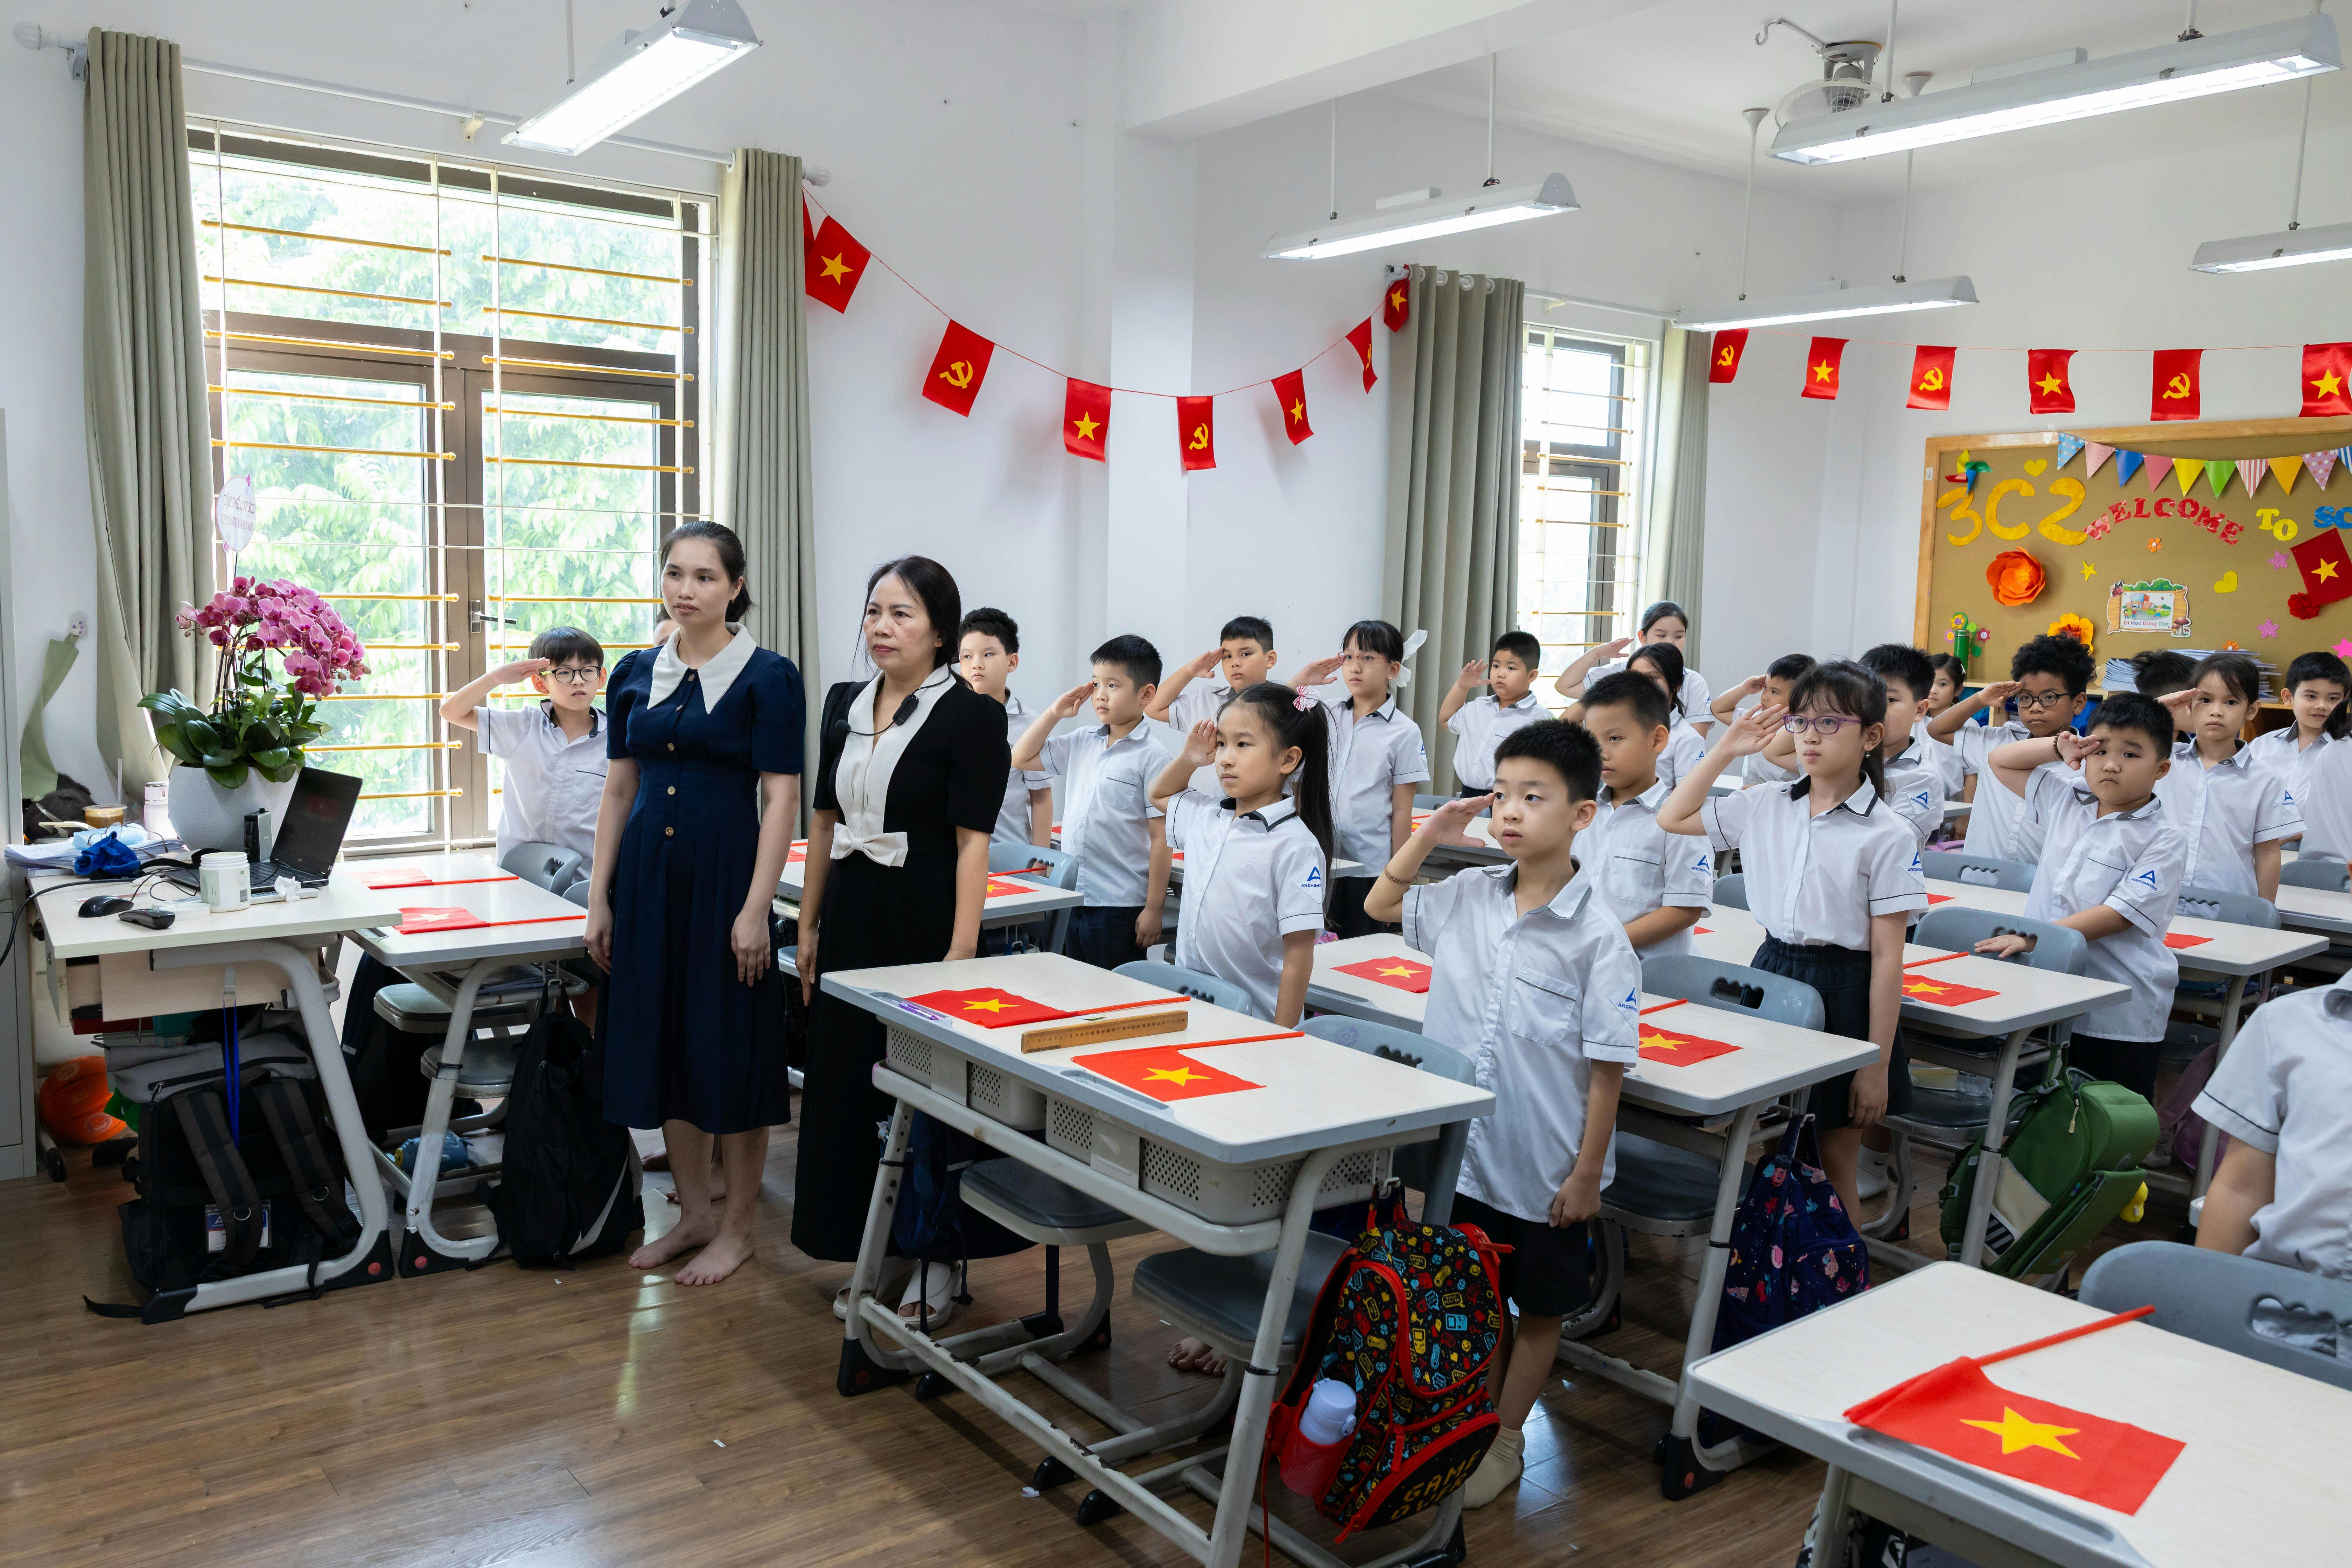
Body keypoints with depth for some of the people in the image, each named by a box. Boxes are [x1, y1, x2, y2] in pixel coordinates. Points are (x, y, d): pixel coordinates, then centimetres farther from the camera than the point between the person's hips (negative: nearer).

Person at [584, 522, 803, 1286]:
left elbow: (780, 800, -11)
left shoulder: (767, 677, -8)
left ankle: (737, 1229, 18)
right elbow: (619, 790, 11)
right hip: (649, 873, 6)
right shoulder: (636, 673, 8)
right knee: (662, 1042, 12)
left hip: (725, 873, -5)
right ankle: (693, 1214, 27)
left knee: (730, 1050, 3)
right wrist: (600, 897, 7)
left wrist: (756, 910, -17)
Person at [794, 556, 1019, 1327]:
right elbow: (824, 822, 14)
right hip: (852, 917, 6)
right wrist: (810, 923, 12)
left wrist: (961, 953, -19)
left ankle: (937, 1260, 19)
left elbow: (972, 842, -14)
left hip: (925, 919, -6)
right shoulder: (844, 704, 9)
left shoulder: (971, 716, -9)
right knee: (848, 1082, 10)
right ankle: (878, 1249, 26)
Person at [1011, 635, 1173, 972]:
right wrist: (1055, 713, 8)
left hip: (1120, 906, -6)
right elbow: (1021, 758, 19)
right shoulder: (1082, 744, 9)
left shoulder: (1151, 756, -10)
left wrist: (1154, 908, -13)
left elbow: (1161, 837, -12)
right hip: (1071, 899, 6)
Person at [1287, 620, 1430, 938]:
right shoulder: (1327, 713, 6)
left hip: (1369, 864, -3)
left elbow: (1401, 810, -4)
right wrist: (1300, 681, -2)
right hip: (1320, 855, 3)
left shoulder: (1404, 733, -4)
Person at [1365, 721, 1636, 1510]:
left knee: (1539, 1305, 16)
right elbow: (1381, 905, 12)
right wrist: (1428, 836, -3)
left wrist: (1588, 1171, -12)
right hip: (1463, 1150, 4)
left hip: (1543, 1168, -4)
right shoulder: (1468, 896, -4)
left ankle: (1506, 1439, 33)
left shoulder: (1597, 934, -19)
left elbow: (1607, 1066, -15)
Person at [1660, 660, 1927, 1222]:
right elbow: (1672, 818, 9)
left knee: (1834, 1160, 8)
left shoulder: (1887, 835, -11)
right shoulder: (1766, 806, 2)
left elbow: (1887, 957, -11)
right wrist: (1727, 749, 2)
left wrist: (1878, 1065, -13)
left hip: (1844, 994, -4)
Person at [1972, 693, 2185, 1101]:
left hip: (2120, 1016, -5)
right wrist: (2059, 748, 0)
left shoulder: (2163, 841, -10)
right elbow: (2000, 762, 16)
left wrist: (2034, 938, -26)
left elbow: (2118, 914, -19)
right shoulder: (2067, 801, 7)